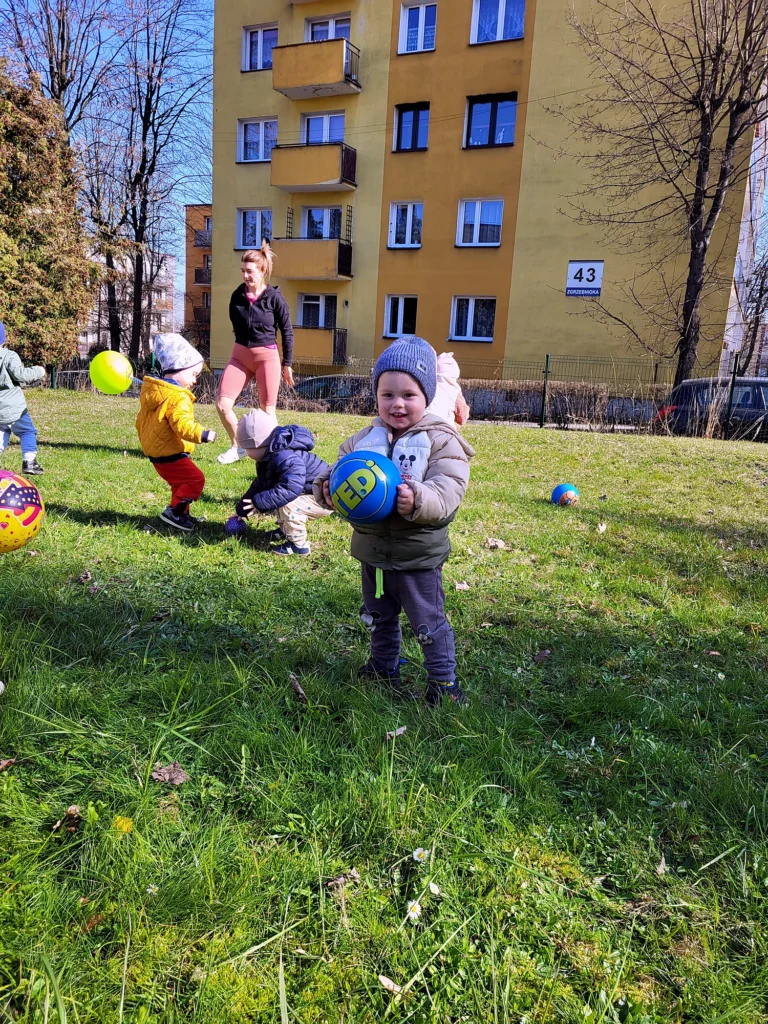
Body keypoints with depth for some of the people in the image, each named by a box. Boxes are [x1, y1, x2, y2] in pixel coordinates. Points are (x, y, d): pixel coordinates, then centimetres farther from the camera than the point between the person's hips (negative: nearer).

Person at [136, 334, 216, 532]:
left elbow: (141, 421, 20)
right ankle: (174, 511, -9)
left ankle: (181, 514, 24)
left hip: (156, 452, 10)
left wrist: (147, 441, 32)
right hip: (171, 455, -10)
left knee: (181, 483, 20)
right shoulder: (178, 398, -22)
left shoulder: (151, 391, 10)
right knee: (195, 479, -9)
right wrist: (203, 435, -41)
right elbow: (182, 425, -35)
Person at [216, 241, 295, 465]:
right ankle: (237, 446, 14)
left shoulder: (274, 298, -9)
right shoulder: (237, 295, 1)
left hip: (267, 357, -4)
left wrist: (287, 364, 0)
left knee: (267, 411, 1)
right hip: (240, 356, 4)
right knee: (222, 404, -6)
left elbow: (287, 331, -1)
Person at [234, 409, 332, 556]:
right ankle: (285, 530, 29)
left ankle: (298, 544, -11)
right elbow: (260, 485, 15)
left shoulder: (285, 458, -31)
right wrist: (241, 510, 18)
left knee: (288, 506, -28)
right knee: (277, 497, 18)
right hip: (311, 492, 11)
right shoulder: (270, 457, 6)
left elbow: (290, 488, -38)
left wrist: (259, 502, -32)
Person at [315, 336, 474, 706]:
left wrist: (418, 501, -43)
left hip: (418, 554, -5)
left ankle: (444, 682, 25)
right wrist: (326, 486, -18)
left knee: (428, 623, 7)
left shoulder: (441, 441, -13)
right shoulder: (365, 438, 2)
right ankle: (383, 668, 44)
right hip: (372, 550, 5)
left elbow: (447, 493, -24)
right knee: (378, 619, 23)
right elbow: (339, 469, 5)